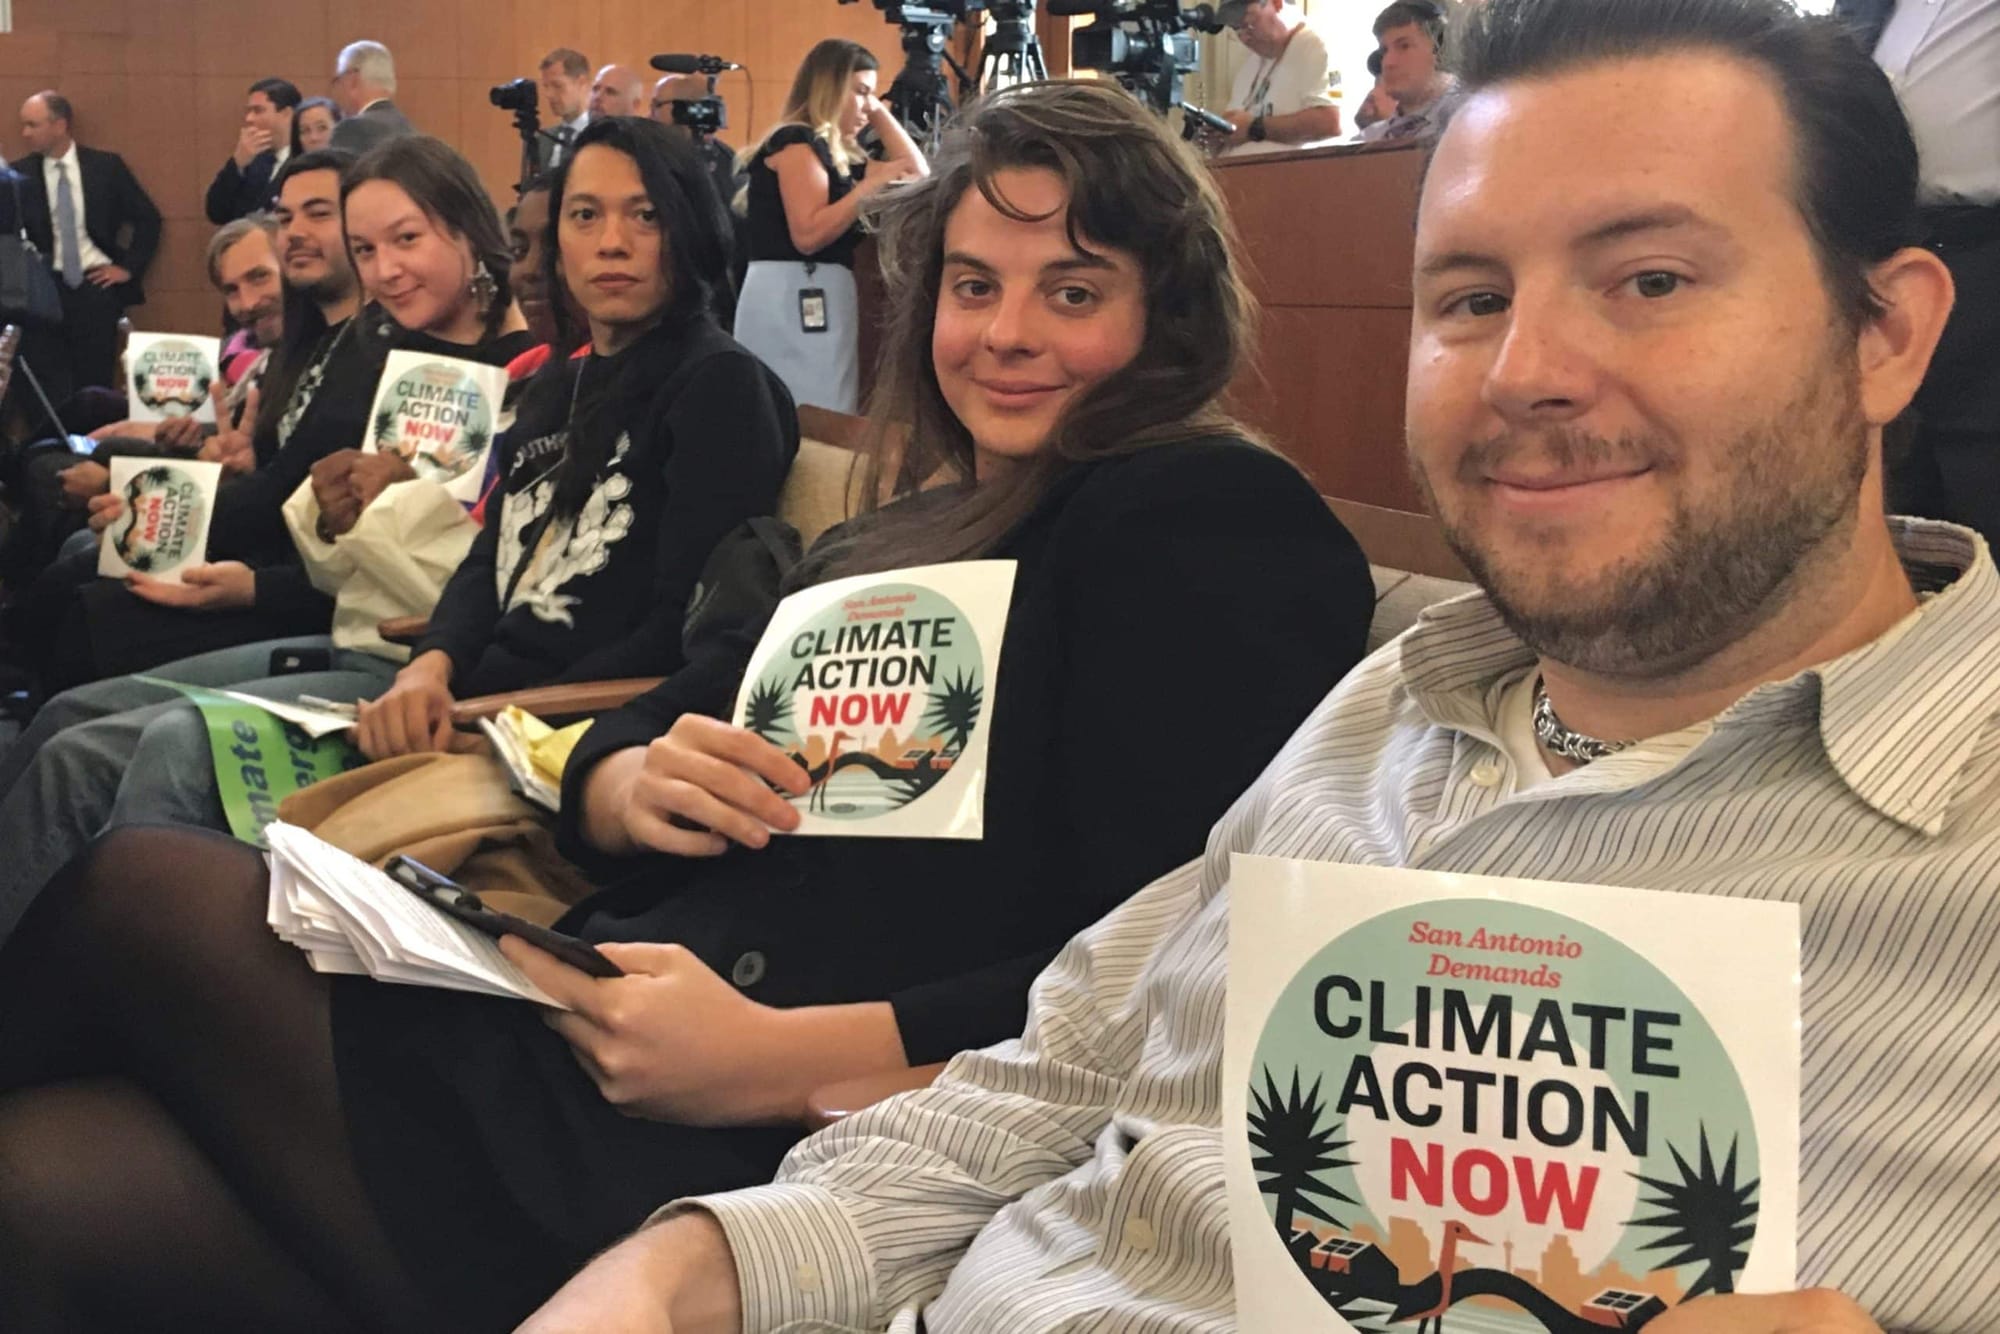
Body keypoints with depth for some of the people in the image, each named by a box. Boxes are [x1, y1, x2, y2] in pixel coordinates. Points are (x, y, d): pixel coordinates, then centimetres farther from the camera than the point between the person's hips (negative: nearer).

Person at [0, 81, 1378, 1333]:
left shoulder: (1214, 521, -5)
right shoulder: (904, 535, 20)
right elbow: (632, 733, 20)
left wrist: (771, 1059, -23)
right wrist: (629, 785, -5)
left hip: (771, 1172, -7)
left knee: (147, 887, -9)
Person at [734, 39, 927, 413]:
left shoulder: (837, 154, 20)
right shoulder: (796, 141, -7)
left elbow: (919, 176, 20)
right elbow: (808, 235, -18)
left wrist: (881, 113, 19)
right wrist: (872, 184, -17)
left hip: (817, 298, 10)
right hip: (792, 298, -10)